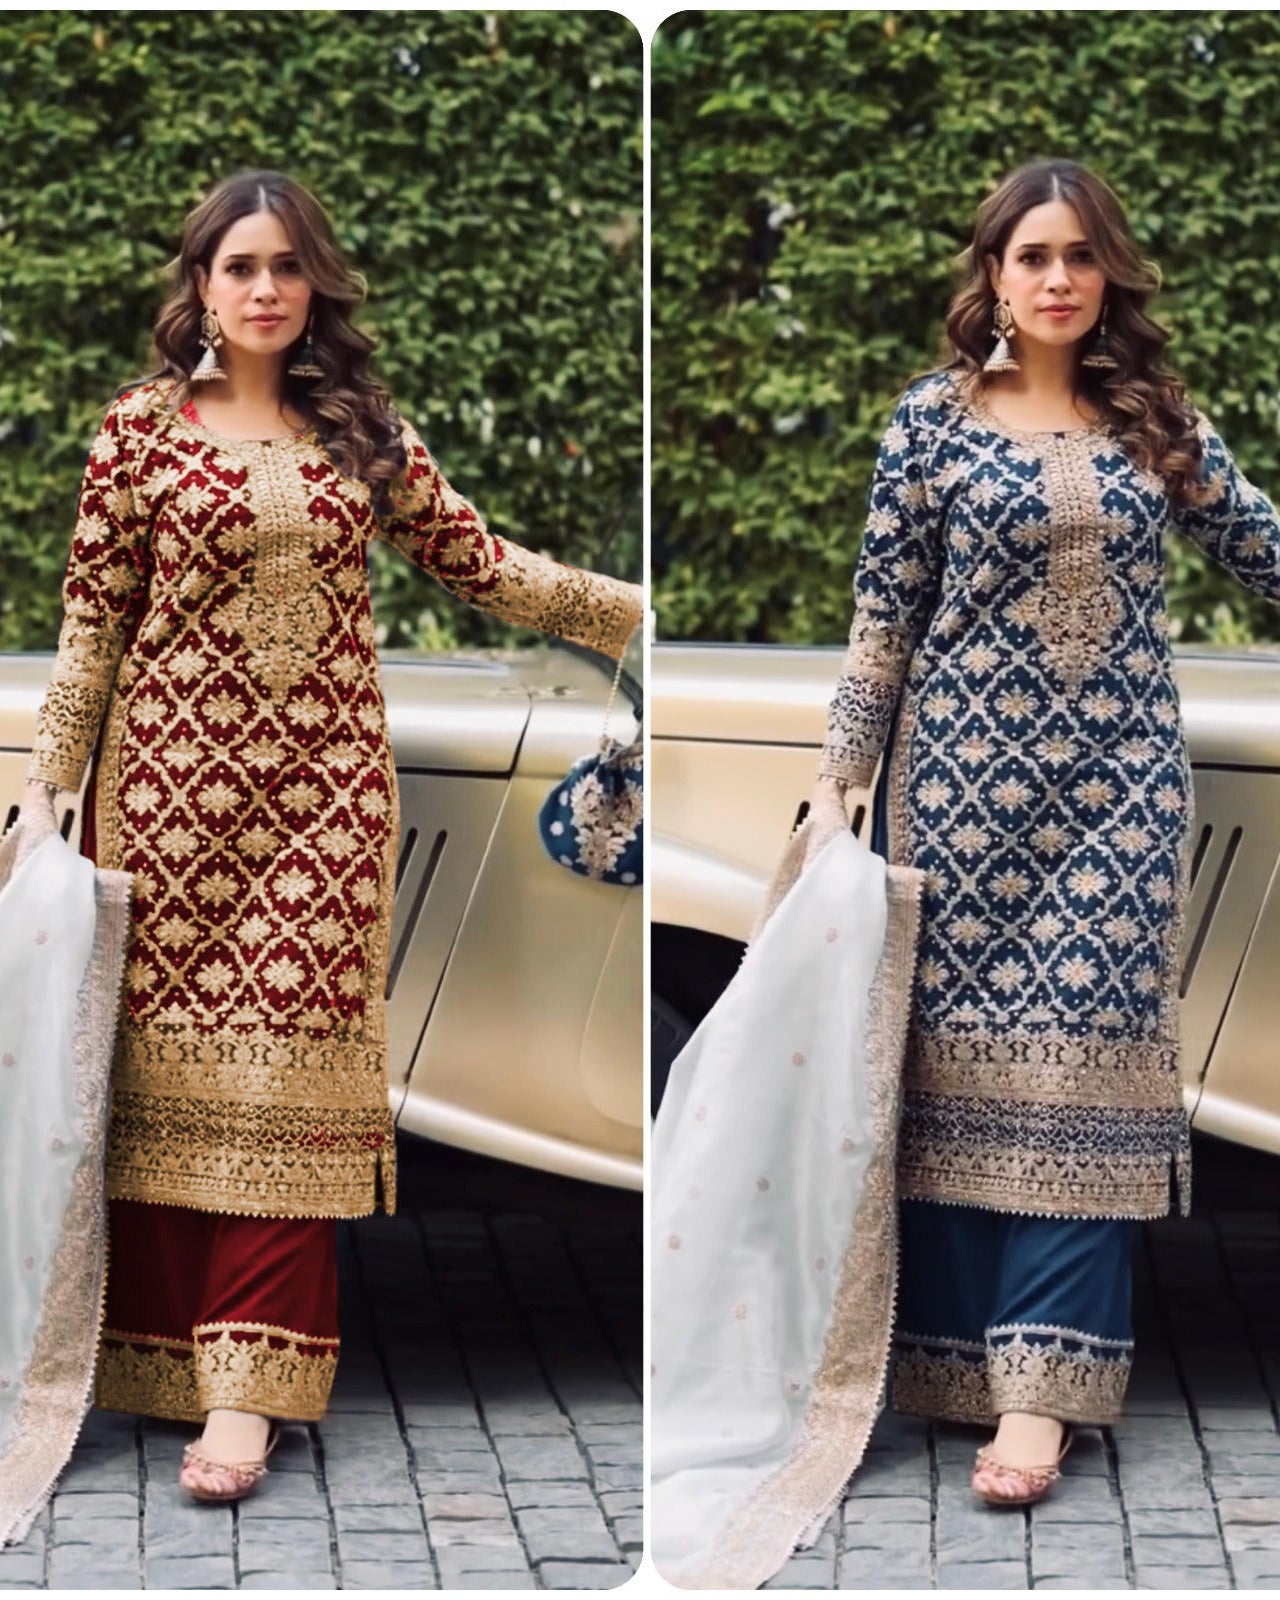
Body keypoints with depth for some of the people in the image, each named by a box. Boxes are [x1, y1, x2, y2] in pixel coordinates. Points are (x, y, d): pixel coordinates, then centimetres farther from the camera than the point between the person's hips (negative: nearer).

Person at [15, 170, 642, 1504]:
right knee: (170, 1056, -2)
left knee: (289, 1065, -6)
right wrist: (43, 788, -1)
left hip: (324, 782, 1)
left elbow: (481, 567, 14)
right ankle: (161, 1358, 6)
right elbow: (89, 625, 4)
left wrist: (649, 612, 11)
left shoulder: (362, 432, 9)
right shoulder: (143, 425, 3)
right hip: (172, 778, -1)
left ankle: (249, 1390, -8)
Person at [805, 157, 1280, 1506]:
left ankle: (1038, 1387, -7)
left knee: (1083, 1055, -5)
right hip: (968, 775, -1)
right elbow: (881, 620, 1)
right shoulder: (934, 416, 1)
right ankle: (958, 1362, 8)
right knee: (965, 1053, 0)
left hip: (1118, 782, 2)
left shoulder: (1156, 419, 7)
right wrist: (834, 788, -3)